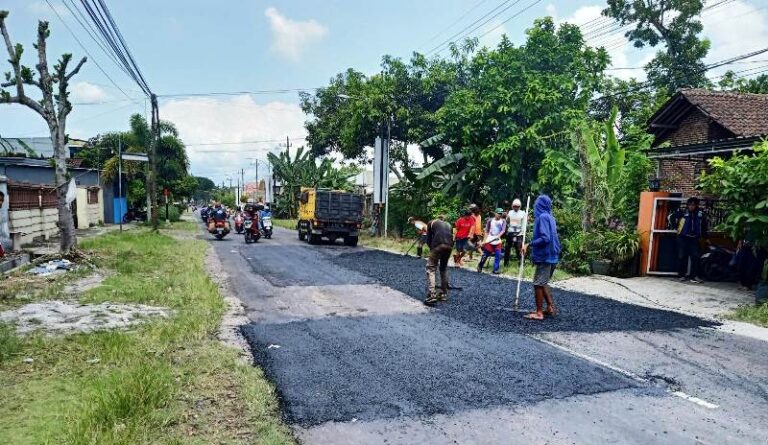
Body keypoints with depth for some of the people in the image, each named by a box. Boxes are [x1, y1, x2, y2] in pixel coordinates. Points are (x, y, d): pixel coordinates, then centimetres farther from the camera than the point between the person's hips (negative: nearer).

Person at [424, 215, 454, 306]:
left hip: (438, 244, -4)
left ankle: (431, 296, -12)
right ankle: (443, 294, 24)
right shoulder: (448, 225, 35)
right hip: (449, 245, 4)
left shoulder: (432, 222, 26)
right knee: (444, 268, 22)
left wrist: (432, 248, 32)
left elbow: (428, 239, 18)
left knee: (431, 269, 0)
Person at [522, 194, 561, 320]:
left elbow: (545, 238, -24)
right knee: (543, 283, 19)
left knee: (538, 284, -3)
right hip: (551, 255, 9)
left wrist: (529, 244, -15)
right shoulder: (550, 217, 11)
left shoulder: (542, 217, -16)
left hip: (544, 256, -9)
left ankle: (539, 313, 2)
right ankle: (551, 307, 23)